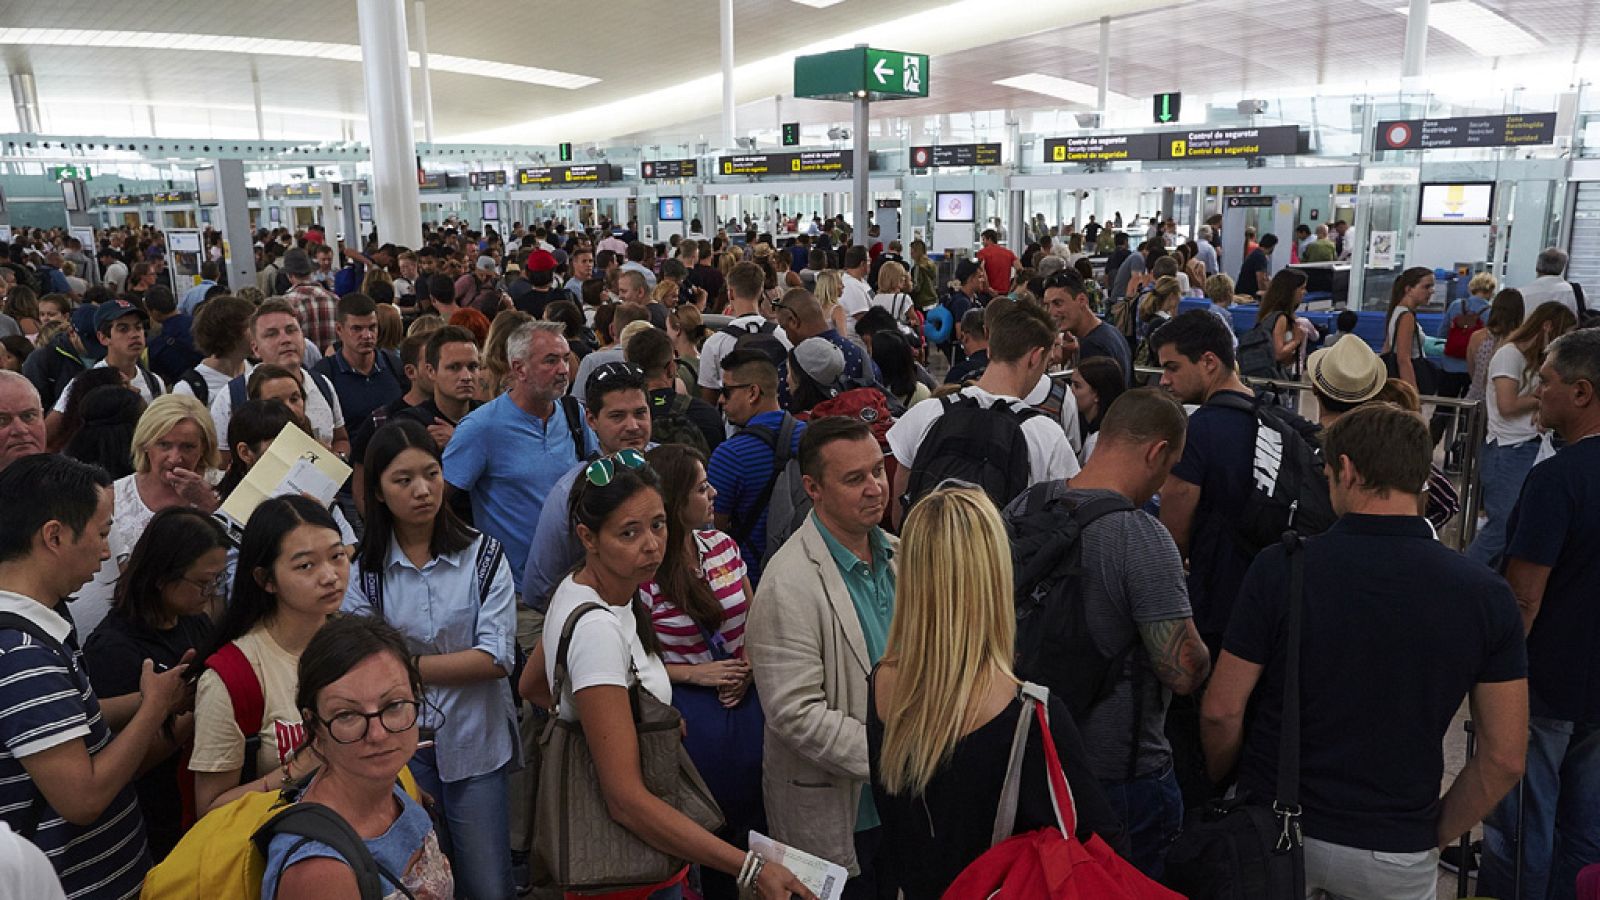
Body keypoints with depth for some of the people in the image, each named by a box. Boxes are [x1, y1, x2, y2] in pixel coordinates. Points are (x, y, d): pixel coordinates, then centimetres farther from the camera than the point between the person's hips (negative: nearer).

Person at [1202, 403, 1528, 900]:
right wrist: (1435, 836, 8)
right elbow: (1504, 759, -6)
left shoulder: (1282, 566, -15)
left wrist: (1224, 784, 8)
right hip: (1397, 858, 2)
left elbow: (1221, 712, -11)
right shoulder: (1485, 595, -9)